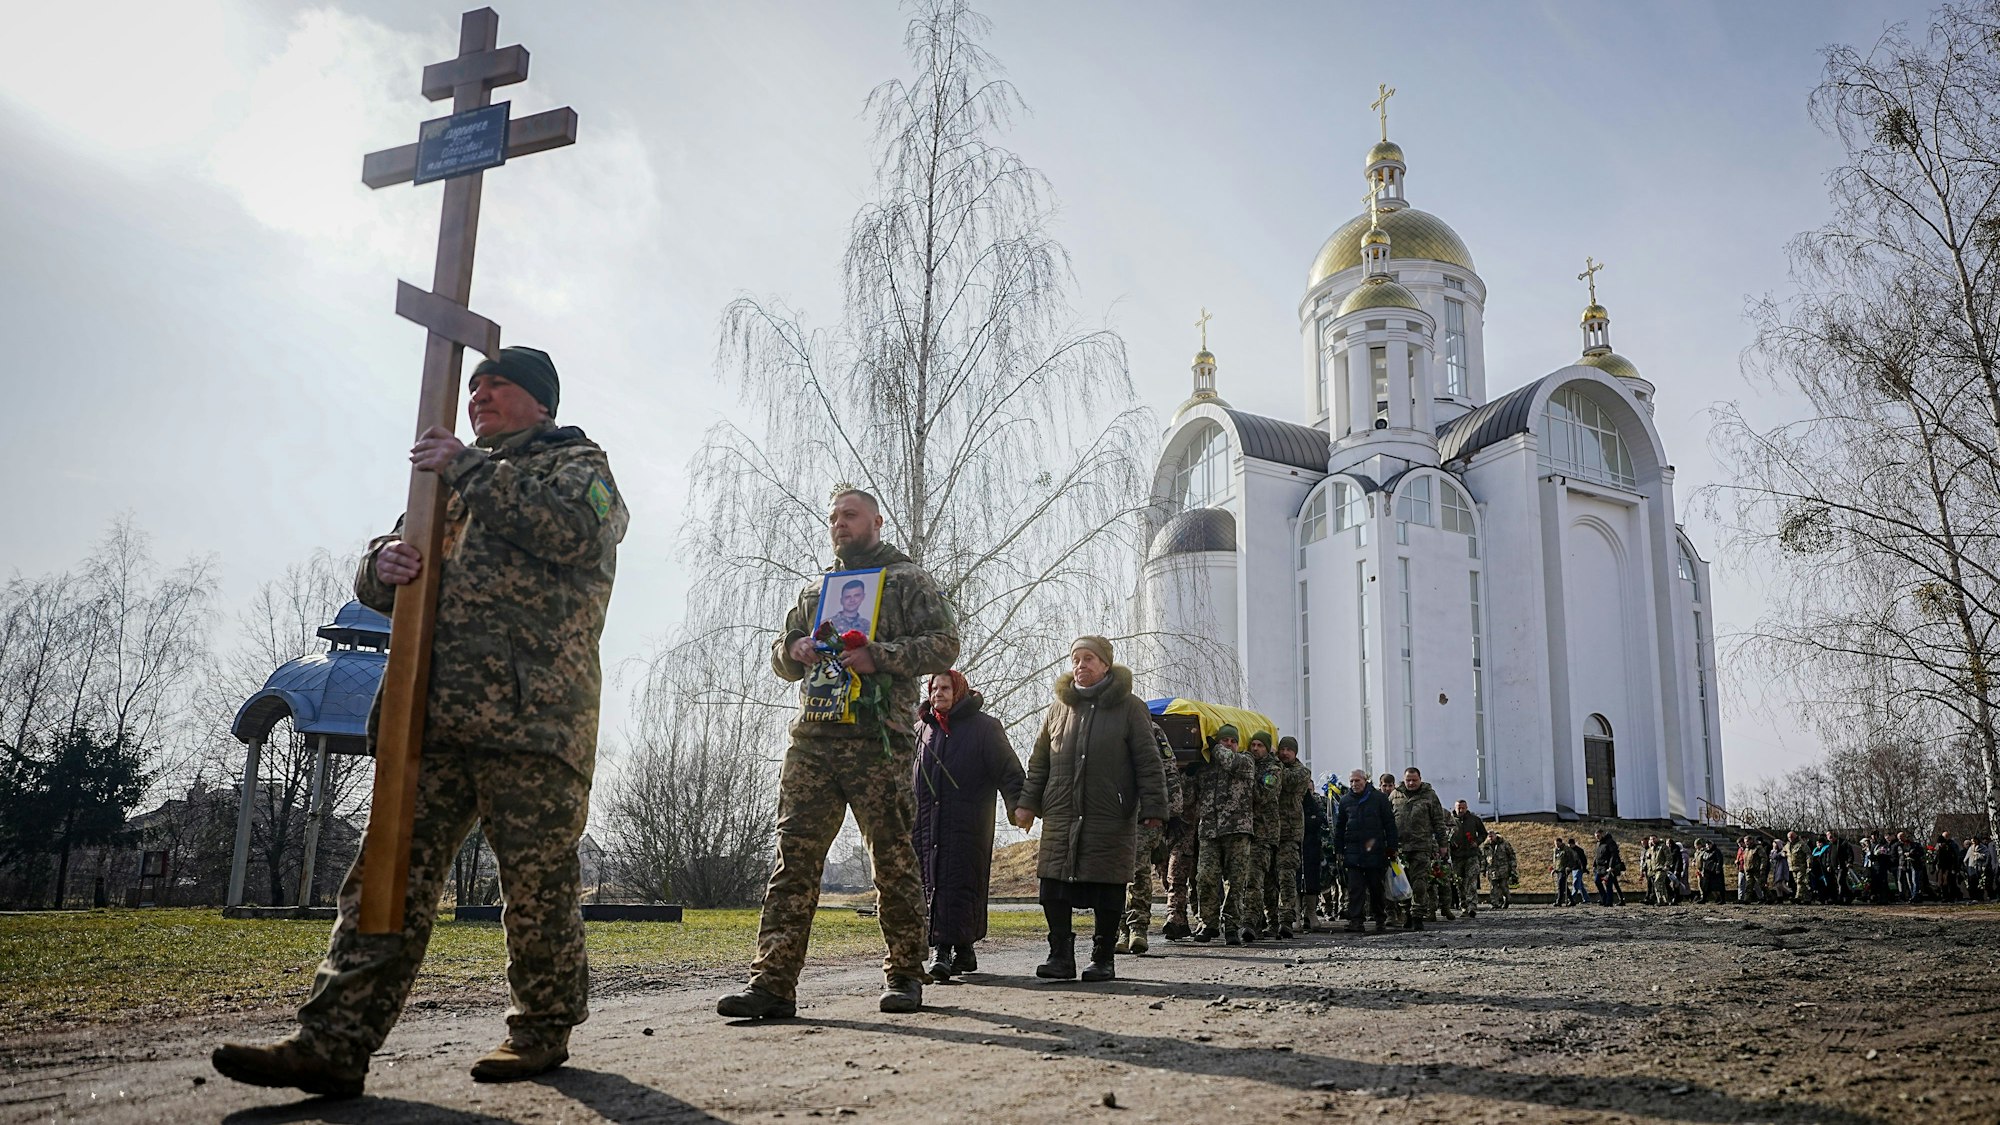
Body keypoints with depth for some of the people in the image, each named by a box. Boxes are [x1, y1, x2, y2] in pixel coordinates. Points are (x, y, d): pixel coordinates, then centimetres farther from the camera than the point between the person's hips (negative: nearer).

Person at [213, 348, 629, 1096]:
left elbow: (571, 530, -14)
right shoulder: (454, 483, 30)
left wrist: (470, 469, -9)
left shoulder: (578, 465, 11)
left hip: (532, 716, -6)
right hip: (437, 714, 6)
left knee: (537, 882, -1)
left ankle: (543, 1031, 13)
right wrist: (384, 564, -2)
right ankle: (334, 1043, -5)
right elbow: (380, 583, 23)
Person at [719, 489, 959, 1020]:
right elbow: (781, 659, 28)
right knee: (794, 857, -4)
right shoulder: (814, 590, 25)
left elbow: (944, 646, -1)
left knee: (894, 860, 1)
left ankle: (904, 976, 12)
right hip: (812, 740, 4)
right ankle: (773, 981, -7)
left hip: (880, 742, -4)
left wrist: (879, 656, -14)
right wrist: (795, 649, 3)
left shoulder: (908, 580, 10)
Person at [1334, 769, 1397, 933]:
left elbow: (1390, 824, 4)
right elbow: (1339, 827, 14)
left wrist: (1392, 847, -1)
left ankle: (1380, 918, 20)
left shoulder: (1378, 798, 3)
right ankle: (1355, 920, -8)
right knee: (1355, 888, -6)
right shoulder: (1345, 800, 9)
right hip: (1353, 850, 1)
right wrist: (1339, 850, 9)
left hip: (1375, 850, -1)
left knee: (1376, 887, 7)